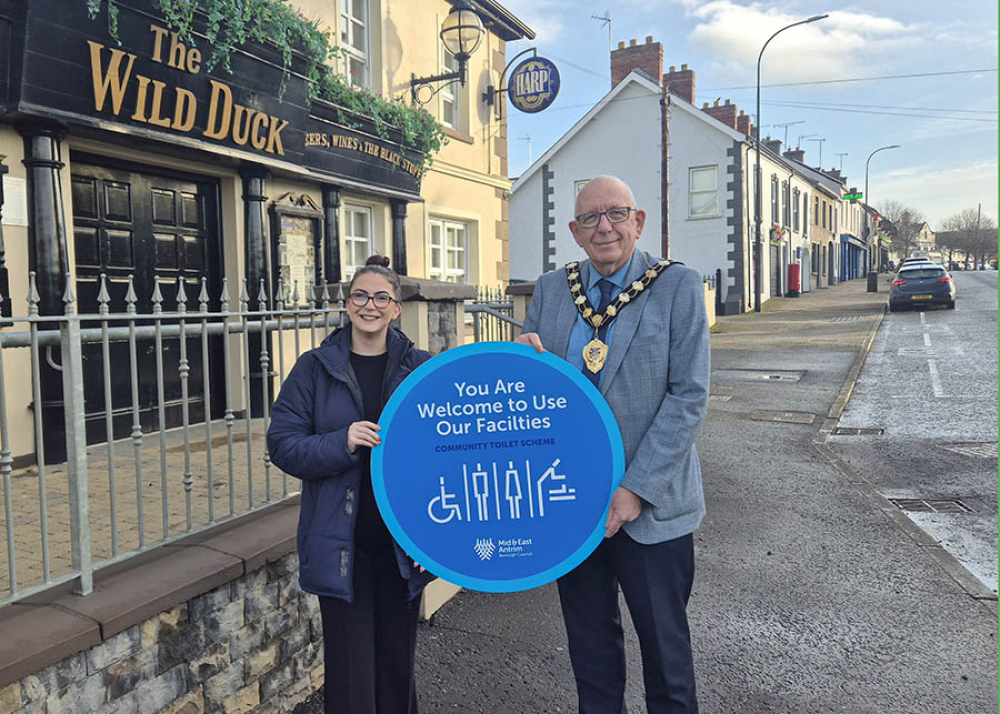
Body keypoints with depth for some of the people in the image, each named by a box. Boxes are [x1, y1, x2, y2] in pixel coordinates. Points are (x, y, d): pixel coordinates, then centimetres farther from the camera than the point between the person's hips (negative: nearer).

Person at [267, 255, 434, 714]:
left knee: (397, 660, 14)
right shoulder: (315, 368, -1)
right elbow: (282, 443, -4)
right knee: (350, 665, 6)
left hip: (402, 541, 1)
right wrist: (341, 443, -21)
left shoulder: (420, 368, 0)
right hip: (340, 542, -1)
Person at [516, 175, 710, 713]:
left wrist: (635, 489, -17)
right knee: (588, 643, 19)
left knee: (665, 647, 13)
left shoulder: (678, 286, -6)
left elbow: (689, 397, -12)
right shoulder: (550, 289, 5)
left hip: (650, 504, -3)